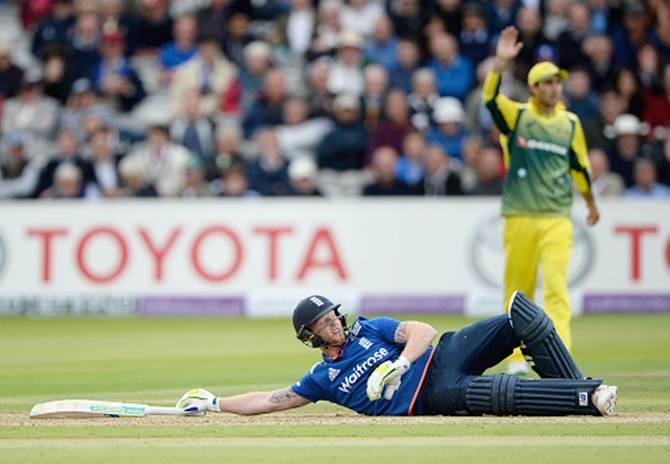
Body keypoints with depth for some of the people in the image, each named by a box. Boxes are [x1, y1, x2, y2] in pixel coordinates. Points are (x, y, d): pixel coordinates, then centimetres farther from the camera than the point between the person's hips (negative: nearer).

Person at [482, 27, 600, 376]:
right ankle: (517, 357, 19)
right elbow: (490, 97, -18)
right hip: (519, 217, 0)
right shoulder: (516, 116, 2)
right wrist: (501, 63, -33)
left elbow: (580, 167, 20)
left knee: (556, 287, -11)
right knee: (517, 290, 6)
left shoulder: (570, 123, 9)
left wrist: (591, 204, 29)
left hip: (557, 219, 0)